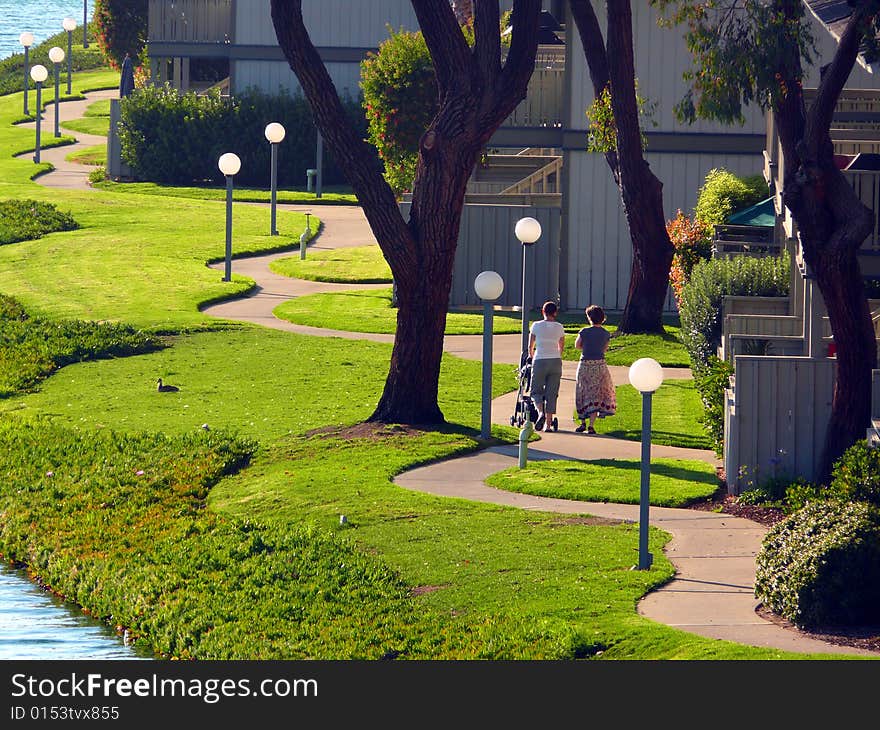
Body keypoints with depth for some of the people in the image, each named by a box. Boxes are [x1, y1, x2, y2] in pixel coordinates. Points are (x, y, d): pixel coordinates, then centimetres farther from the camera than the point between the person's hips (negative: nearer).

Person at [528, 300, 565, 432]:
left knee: (536, 391, 10)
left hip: (539, 361, -2)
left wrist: (531, 357, 29)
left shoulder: (536, 325, -1)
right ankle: (549, 424, 3)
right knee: (552, 394, 6)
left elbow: (530, 346, 9)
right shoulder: (559, 327, 4)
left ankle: (541, 412, -17)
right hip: (555, 362, 2)